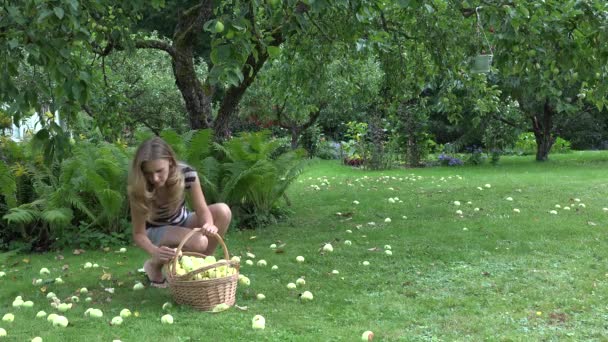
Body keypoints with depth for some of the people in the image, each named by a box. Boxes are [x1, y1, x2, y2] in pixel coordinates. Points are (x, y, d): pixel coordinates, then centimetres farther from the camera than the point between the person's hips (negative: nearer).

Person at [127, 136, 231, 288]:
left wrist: (209, 224, -47)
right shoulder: (139, 189, -30)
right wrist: (155, 251, -46)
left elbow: (202, 210, -23)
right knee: (198, 243, -34)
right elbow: (139, 234, -25)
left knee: (223, 211, -25)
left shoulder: (187, 174, -26)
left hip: (182, 223, 3)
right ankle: (155, 265, -6)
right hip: (156, 231, -3)